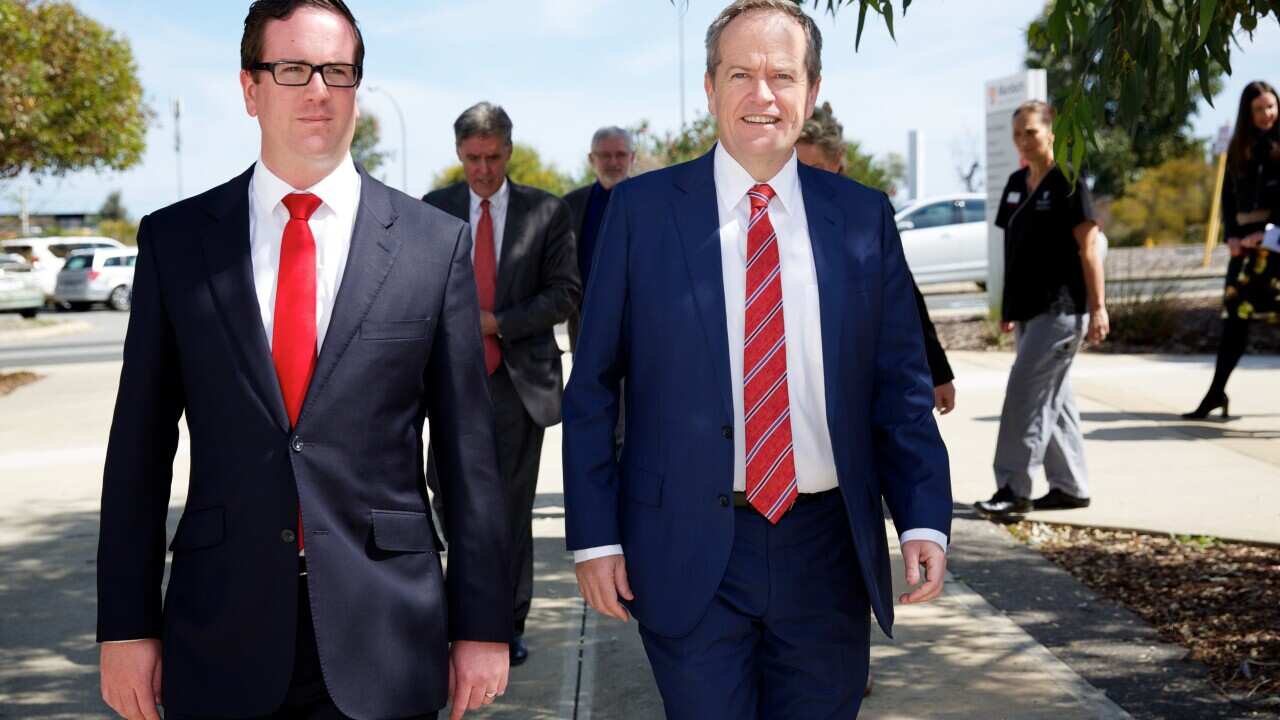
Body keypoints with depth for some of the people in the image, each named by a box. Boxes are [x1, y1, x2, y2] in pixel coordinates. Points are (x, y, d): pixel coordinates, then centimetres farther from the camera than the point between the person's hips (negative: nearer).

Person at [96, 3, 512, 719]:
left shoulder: (436, 243, 0)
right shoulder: (175, 240, 3)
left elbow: (469, 450, 1)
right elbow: (141, 446, 5)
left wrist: (481, 624, 0)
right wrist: (127, 625, 2)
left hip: (385, 641, 0)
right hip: (221, 639, 1)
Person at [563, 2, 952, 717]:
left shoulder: (863, 216, 4)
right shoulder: (642, 208, -1)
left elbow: (901, 385, 6)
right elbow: (592, 388, 1)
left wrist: (925, 520, -5)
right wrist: (596, 536, -3)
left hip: (827, 551, 2)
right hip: (689, 550, -2)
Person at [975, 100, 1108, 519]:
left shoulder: (1067, 182, -8)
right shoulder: (1016, 183, 13)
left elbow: (1088, 246, -11)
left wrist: (1098, 307, -15)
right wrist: (1008, 307, 17)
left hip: (1060, 309, -8)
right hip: (1028, 309, 8)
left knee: (1026, 394, -11)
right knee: (1052, 398, 11)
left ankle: (1014, 489, -8)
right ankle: (1070, 487, 18)